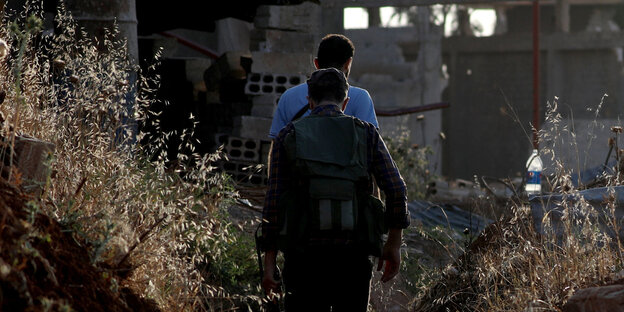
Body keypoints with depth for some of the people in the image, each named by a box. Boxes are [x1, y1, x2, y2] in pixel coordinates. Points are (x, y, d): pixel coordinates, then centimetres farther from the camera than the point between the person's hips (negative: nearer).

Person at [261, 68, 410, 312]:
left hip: (306, 256, -1)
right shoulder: (366, 134, 7)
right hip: (353, 255, 1)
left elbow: (273, 201, 1)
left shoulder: (288, 136, 5)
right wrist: (394, 244, 10)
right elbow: (396, 189, -1)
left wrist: (269, 262, 4)